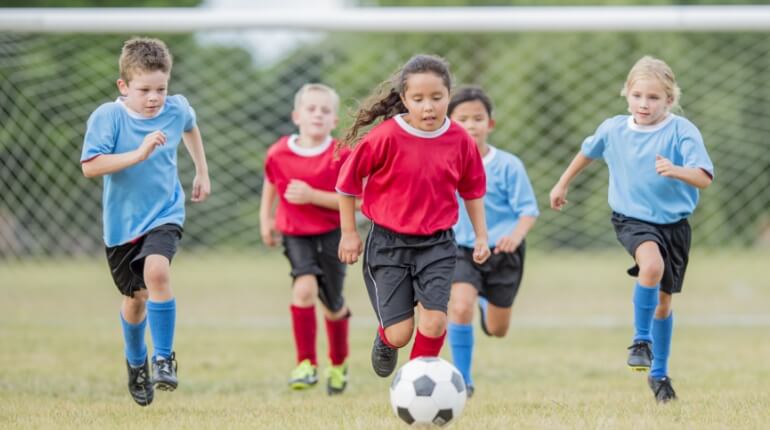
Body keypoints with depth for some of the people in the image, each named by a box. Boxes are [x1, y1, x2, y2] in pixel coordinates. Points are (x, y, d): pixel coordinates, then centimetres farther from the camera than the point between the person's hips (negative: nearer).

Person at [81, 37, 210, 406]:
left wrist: (202, 172, 24)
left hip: (165, 213, 0)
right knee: (135, 296, 12)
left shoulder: (177, 109, -6)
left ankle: (164, 358, -16)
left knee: (157, 271, -27)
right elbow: (90, 166, -27)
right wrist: (138, 154, -35)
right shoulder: (107, 117, -17)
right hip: (123, 221, 0)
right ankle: (136, 362, 40)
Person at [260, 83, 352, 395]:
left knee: (333, 307, 11)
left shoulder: (341, 155, -14)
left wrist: (312, 196, -26)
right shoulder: (279, 153, -7)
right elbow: (271, 183, 15)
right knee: (305, 287, -25)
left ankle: (338, 365, 37)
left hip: (331, 234, -1)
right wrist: (265, 217, 13)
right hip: (295, 234, 1)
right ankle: (306, 363, -18)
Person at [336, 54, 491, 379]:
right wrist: (349, 233, 1)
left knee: (434, 320, -13)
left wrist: (481, 236, 13)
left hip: (437, 245, 2)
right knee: (399, 333, -3)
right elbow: (348, 179, -3)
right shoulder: (386, 136, -14)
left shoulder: (460, 140, -5)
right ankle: (385, 340, 36)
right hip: (389, 242, -2)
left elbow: (472, 189, 13)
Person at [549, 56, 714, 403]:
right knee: (652, 264, -33)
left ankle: (659, 373, 31)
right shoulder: (613, 129, -4)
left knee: (663, 301, 11)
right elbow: (588, 152, 18)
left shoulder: (682, 131, -14)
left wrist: (676, 171, -43)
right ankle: (641, 341, -16)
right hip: (632, 219, -1)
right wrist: (562, 184, 29)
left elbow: (704, 178, -24)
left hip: (674, 222, 1)